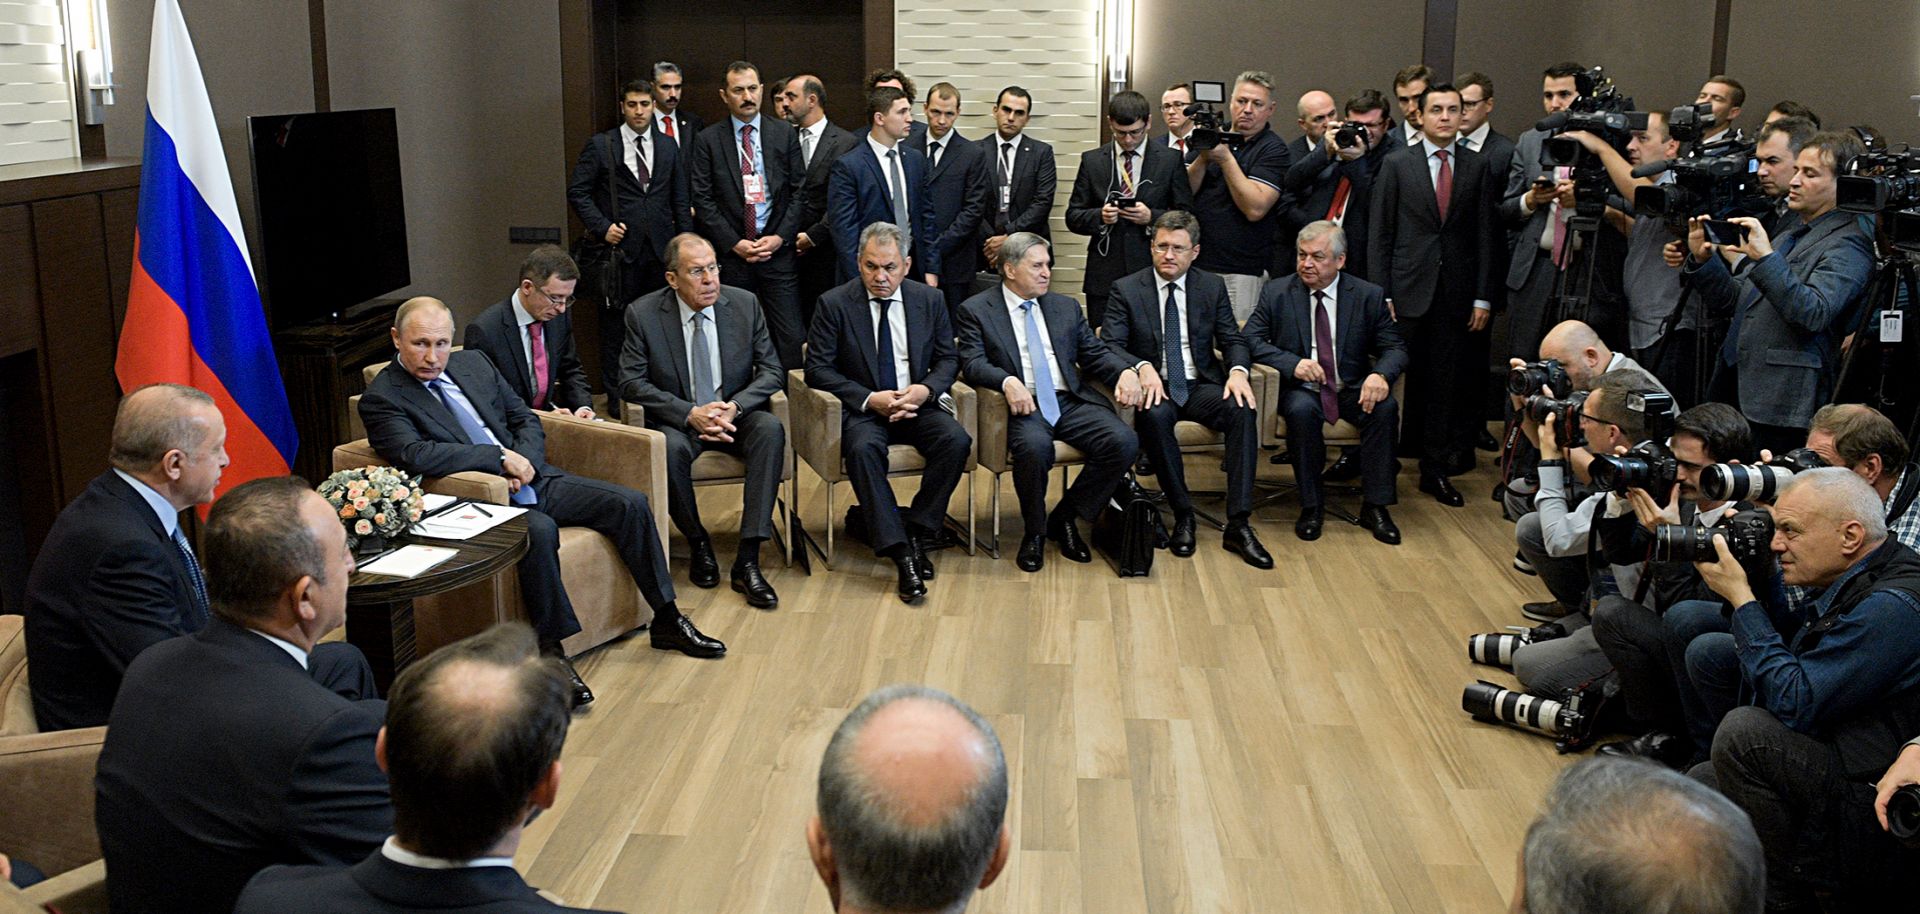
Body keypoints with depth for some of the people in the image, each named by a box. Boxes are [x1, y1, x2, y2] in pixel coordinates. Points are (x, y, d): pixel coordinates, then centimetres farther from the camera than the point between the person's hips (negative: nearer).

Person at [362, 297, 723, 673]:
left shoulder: (473, 363, 13)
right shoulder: (381, 399, -6)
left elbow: (526, 419, 16)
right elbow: (415, 455, -23)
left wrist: (524, 462, -6)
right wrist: (501, 456, -21)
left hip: (530, 477, 7)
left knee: (630, 503, -7)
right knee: (539, 530, -37)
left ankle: (667, 620, 3)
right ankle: (550, 649, -24)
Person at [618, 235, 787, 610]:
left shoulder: (744, 304, -1)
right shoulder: (643, 314, -6)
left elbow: (771, 371, -1)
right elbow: (631, 382, -9)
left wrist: (734, 406, -20)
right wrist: (690, 414, -23)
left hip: (735, 414, 2)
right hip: (678, 420, -2)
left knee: (771, 429, -31)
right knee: (671, 448, -36)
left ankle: (747, 561, -32)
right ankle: (698, 543, -8)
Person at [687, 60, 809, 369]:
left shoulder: (785, 133, 8)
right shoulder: (707, 140, 4)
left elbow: (799, 191, 5)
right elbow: (703, 200, 0)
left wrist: (780, 237, -6)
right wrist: (734, 243, -8)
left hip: (777, 250, 0)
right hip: (730, 252, 0)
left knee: (790, 335, -4)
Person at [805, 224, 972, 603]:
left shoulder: (929, 300, 5)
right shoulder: (834, 304, -4)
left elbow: (948, 359, 11)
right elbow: (817, 369, -6)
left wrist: (925, 390, -12)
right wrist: (870, 399, -18)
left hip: (916, 405, 3)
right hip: (862, 409, -3)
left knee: (956, 440, -27)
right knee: (863, 448, -36)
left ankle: (917, 531, -14)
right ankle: (900, 553, -34)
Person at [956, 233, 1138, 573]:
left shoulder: (1066, 307, 21)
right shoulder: (976, 310, 6)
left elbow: (1094, 353, 17)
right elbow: (972, 363, -6)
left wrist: (1125, 371, -6)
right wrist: (1008, 381, -27)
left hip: (1071, 401, 5)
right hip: (1023, 404, -4)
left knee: (1124, 442, -21)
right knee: (1035, 447, -37)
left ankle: (1065, 517, -1)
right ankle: (1034, 531, -10)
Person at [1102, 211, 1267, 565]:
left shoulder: (1212, 287, 10)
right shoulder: (1126, 290, 2)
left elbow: (1232, 340, 10)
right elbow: (1110, 345, -6)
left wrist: (1238, 370, -13)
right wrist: (1142, 367, -26)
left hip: (1201, 386, 2)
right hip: (1154, 388, -2)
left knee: (1244, 410, -29)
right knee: (1155, 416, -37)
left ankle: (1238, 525, -28)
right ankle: (1182, 516, -22)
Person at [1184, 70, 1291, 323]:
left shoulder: (1273, 149, -3)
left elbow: (1255, 208, -15)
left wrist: (1225, 159, -14)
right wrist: (1203, 158, -11)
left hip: (1241, 272, -4)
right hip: (1195, 263, 4)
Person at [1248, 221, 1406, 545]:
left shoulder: (1369, 296, 2)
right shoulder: (1276, 293, 1)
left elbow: (1395, 348, 0)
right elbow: (1250, 339, -5)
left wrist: (1380, 375, -24)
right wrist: (1292, 363, -22)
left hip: (1352, 391, 1)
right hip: (1301, 389, -1)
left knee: (1385, 406, -29)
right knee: (1301, 409, -35)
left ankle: (1376, 506, -17)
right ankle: (1311, 507, -20)